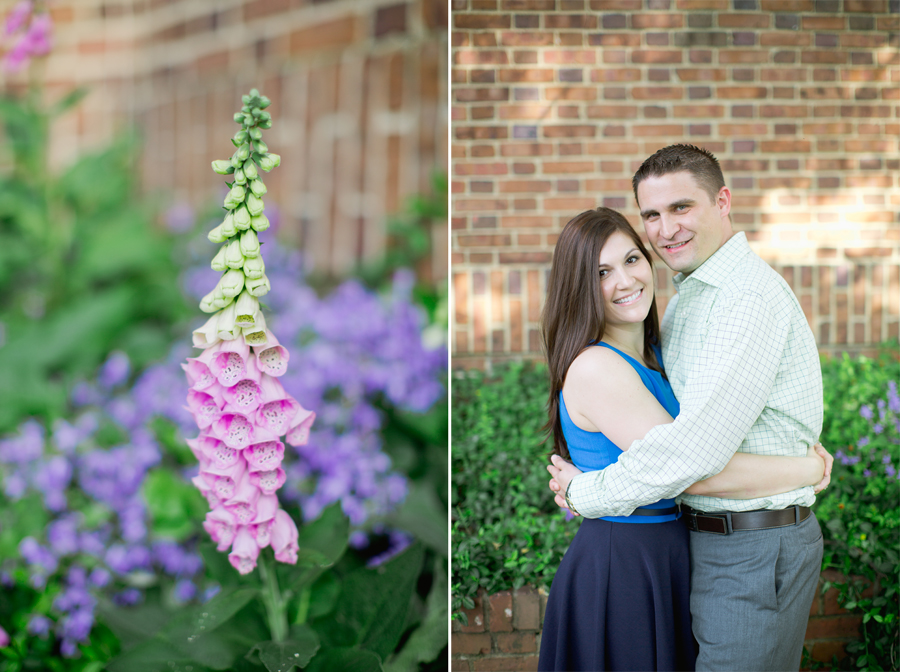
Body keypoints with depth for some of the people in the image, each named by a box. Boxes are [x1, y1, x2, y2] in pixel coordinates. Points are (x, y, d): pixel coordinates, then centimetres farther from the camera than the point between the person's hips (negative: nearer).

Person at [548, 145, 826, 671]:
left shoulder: (750, 296, -20)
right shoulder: (687, 297, 13)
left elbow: (698, 448, -26)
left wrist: (587, 492, -14)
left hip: (754, 551, -10)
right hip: (710, 536, 10)